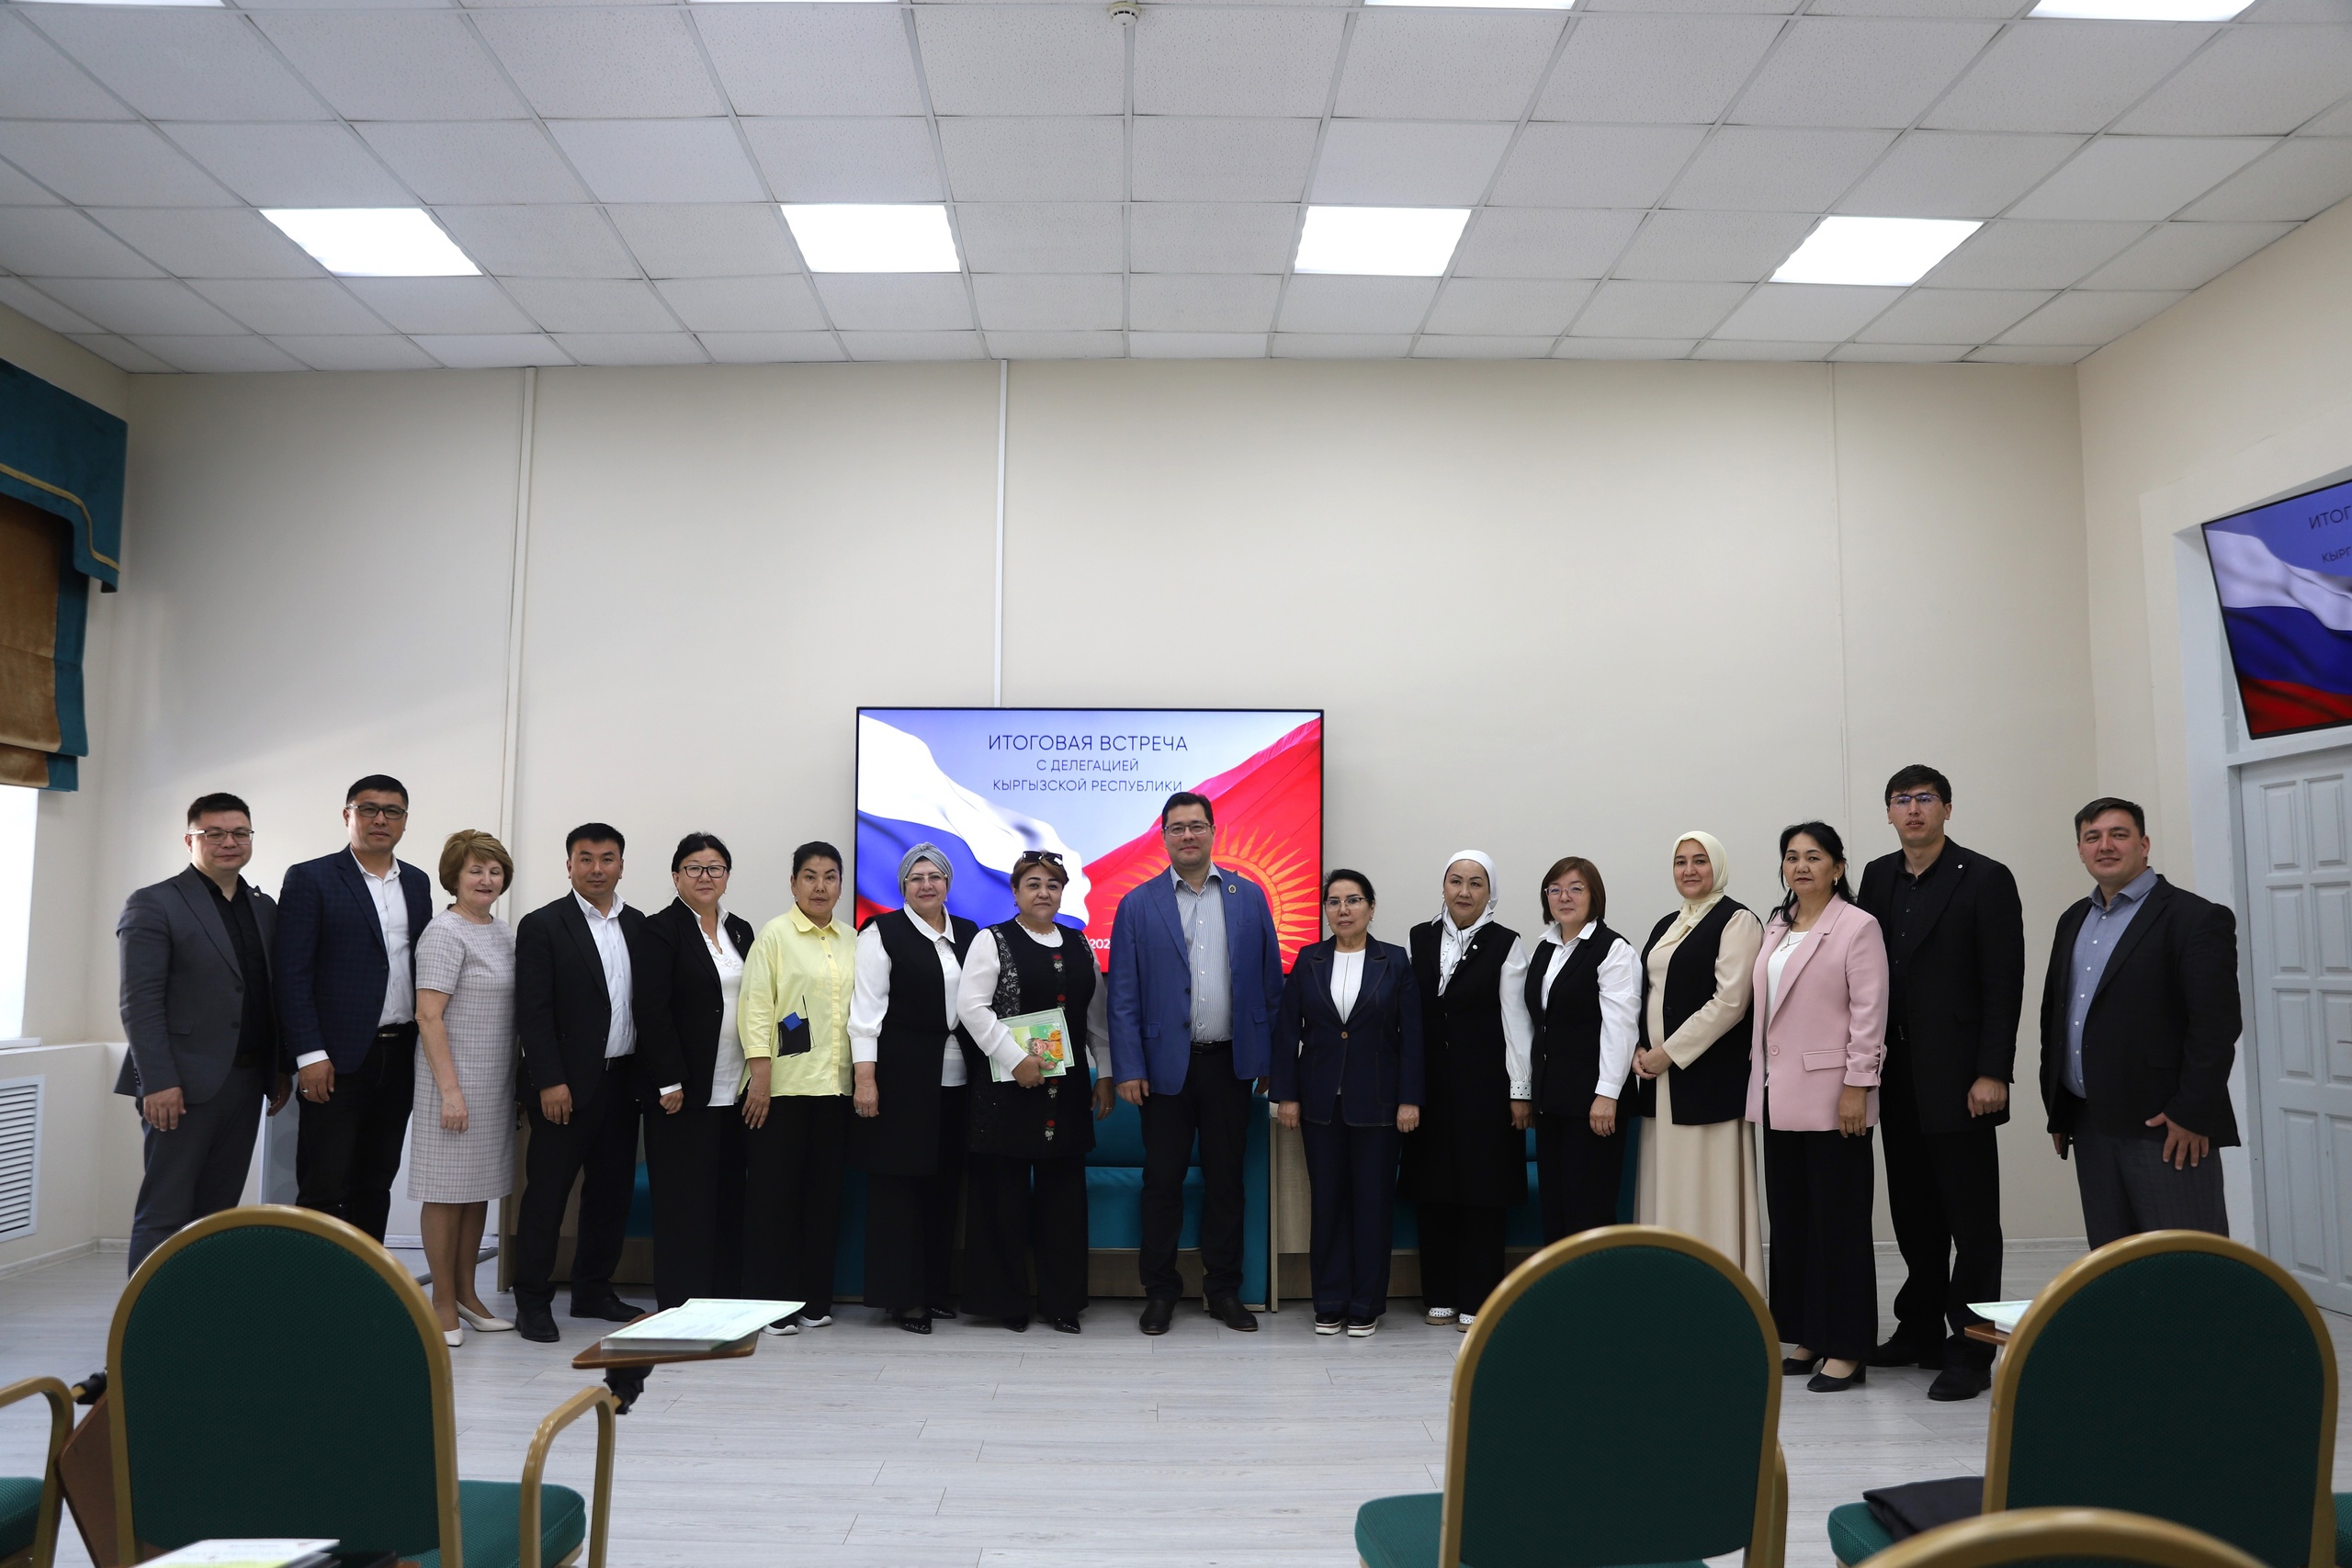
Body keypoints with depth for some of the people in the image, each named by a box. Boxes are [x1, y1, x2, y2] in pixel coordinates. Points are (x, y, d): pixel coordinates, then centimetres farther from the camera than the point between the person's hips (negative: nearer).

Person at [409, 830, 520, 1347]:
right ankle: (444, 1304, 11)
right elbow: (429, 1017, -15)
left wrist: (519, 1082, 12)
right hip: (455, 1078, -7)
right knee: (448, 1191, 1)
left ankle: (466, 1294, 24)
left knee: (480, 1188, 13)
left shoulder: (505, 933, 12)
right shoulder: (444, 933, -10)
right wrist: (450, 1090, -18)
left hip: (497, 1081, 7)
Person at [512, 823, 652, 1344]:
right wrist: (550, 1082, -15)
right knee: (547, 1192, 1)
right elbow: (533, 1011, -10)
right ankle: (532, 1301, 12)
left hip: (622, 1081, 6)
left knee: (612, 1190, 12)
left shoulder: (637, 926, 10)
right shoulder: (542, 926, -5)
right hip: (568, 1085, -5)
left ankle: (594, 1289, 24)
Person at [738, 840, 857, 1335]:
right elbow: (755, 1007, -6)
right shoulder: (775, 934, -1)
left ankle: (813, 1299, 18)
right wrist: (759, 1079, -12)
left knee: (824, 1192, 8)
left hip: (834, 1087, 5)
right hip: (782, 1086, -4)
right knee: (773, 1193, 1)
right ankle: (768, 1303, 9)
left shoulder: (852, 942, 12)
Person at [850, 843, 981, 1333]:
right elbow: (867, 1008, -6)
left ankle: (936, 1288, 19)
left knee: (944, 1186, 8)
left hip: (955, 1078, 5)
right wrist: (864, 1076, -13)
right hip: (900, 1076, -5)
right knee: (898, 1186, 0)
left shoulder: (968, 935, 14)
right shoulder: (882, 933, -1)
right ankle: (901, 1296, 7)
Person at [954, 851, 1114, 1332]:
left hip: (1067, 1086, 4)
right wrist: (1016, 1058, -16)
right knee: (1005, 1193, 1)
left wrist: (1105, 1075, 9)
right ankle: (1005, 1300, 12)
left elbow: (1097, 1015, 15)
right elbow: (971, 1007, -10)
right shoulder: (993, 941, -1)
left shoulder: (1079, 945, 14)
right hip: (1007, 1085, -4)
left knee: (1063, 1192, 6)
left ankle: (1061, 1300, 16)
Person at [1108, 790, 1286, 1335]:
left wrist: (1270, 1058, 3)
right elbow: (1124, 996, -2)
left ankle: (1224, 1289, 22)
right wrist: (1128, 1069, -8)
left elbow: (1270, 981, 6)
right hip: (1166, 1065, -1)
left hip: (1231, 1061, 1)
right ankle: (1160, 1290, 20)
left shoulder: (1249, 897, 5)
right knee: (1162, 1182, 6)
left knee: (1225, 1181, 10)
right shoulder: (1138, 904, 0)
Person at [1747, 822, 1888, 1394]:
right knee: (1790, 1219, 12)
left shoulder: (1857, 927, -6)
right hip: (1779, 1095, 7)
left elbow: (1869, 1012, -11)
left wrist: (1857, 1085, -16)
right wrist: (1759, 1074, 11)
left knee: (1839, 1222, 0)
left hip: (1830, 1096, -7)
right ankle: (1804, 1337, 22)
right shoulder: (1776, 929, 14)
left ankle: (1846, 1349, 8)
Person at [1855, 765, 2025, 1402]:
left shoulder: (1985, 879, -6)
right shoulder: (1878, 877, 11)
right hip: (1897, 1077, 6)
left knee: (1971, 1218, 1)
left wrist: (1993, 1074, -15)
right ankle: (1920, 1330, 27)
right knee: (1913, 1211, 14)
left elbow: (2004, 984, -10)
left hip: (1957, 1079, -6)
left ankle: (1971, 1351, 8)